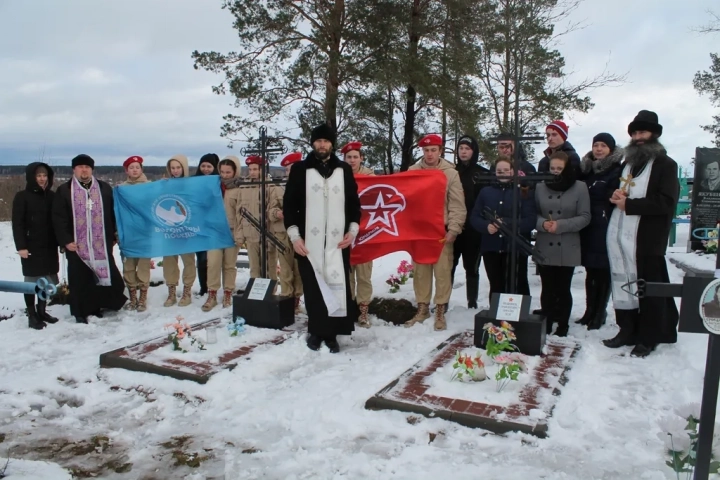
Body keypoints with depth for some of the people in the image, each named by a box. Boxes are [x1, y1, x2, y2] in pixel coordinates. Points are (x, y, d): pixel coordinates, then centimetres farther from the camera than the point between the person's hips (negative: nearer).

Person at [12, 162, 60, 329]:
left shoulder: (51, 196, 9)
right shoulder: (22, 197, -5)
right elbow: (17, 223, -8)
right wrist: (21, 246, -15)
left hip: (49, 245, 5)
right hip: (31, 246, -4)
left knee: (47, 279, 10)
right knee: (32, 280, 1)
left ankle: (42, 311, 24)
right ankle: (32, 315, 9)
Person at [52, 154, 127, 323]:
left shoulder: (105, 188, 8)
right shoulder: (64, 191, 1)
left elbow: (113, 214, 11)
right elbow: (59, 218, -2)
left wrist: (114, 236, 8)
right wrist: (65, 240, -10)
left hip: (101, 244, 2)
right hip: (77, 245, -2)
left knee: (104, 275, 8)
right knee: (79, 280, 4)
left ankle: (96, 307, 24)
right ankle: (80, 312, 15)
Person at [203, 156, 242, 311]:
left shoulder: (240, 188, -2)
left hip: (231, 231, -3)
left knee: (229, 264, 6)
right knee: (213, 262, -5)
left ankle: (227, 294, 17)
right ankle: (212, 295, 3)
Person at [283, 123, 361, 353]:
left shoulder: (344, 170, 10)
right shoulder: (300, 169, 5)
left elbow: (354, 203, 14)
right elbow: (289, 204, 4)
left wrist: (352, 230, 2)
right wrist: (294, 235, -4)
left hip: (338, 242, 1)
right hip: (308, 241, -1)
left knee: (337, 285, 0)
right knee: (312, 288, 3)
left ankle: (331, 333, 10)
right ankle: (316, 330, 17)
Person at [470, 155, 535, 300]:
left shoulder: (523, 193, 1)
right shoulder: (486, 191, 10)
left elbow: (530, 221, -7)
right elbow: (474, 217, 5)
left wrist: (506, 223, -20)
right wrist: (486, 226, -15)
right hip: (491, 248, 3)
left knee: (517, 288, 2)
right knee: (496, 287, 10)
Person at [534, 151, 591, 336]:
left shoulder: (579, 187, -2)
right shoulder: (540, 187, 4)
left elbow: (585, 217, -4)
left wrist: (561, 225, -16)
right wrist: (542, 223, -14)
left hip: (567, 249, -1)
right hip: (545, 248, 2)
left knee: (563, 289, 5)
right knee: (547, 289, 5)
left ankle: (562, 327, 18)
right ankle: (546, 325, 18)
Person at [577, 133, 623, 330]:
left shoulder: (617, 171, -4)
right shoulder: (586, 169, 14)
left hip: (606, 230, -6)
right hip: (587, 229, 6)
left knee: (603, 271, 1)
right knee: (591, 271, 11)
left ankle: (600, 313, 11)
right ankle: (590, 311, 20)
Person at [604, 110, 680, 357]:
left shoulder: (666, 165, -1)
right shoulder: (627, 163, 21)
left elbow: (666, 202, -12)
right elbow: (614, 190, 30)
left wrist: (628, 203, -15)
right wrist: (615, 195, 6)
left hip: (648, 239, -6)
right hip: (620, 238, 7)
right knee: (623, 284, 10)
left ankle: (648, 338, 9)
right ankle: (628, 330, 21)